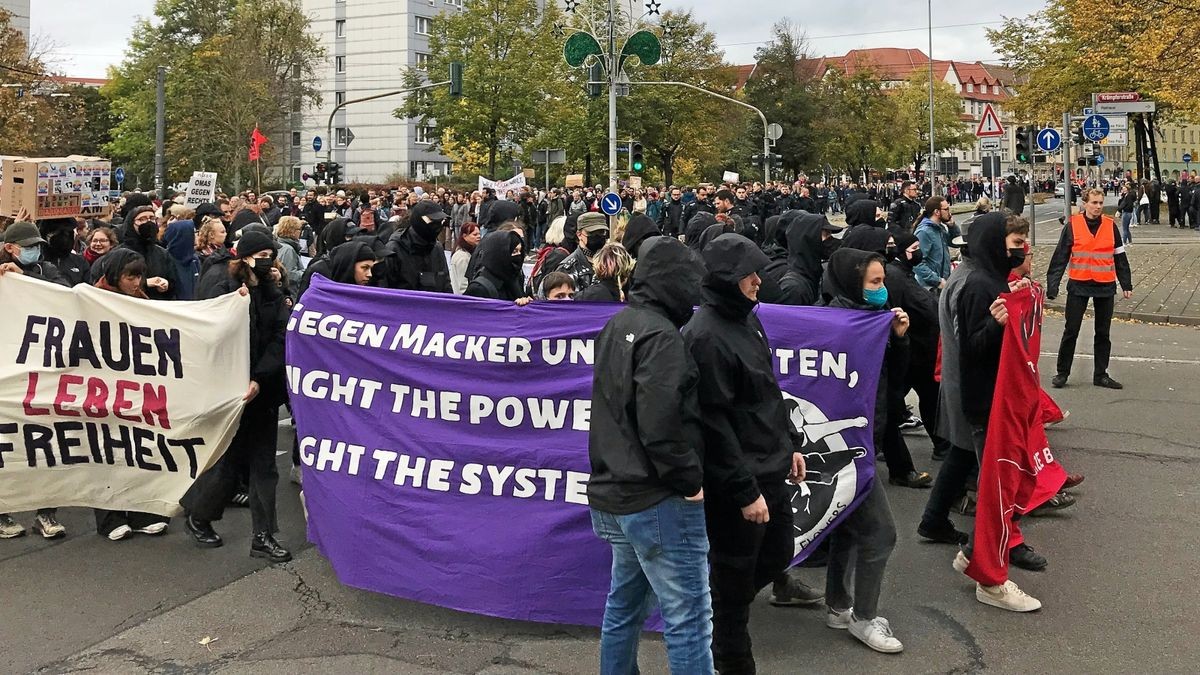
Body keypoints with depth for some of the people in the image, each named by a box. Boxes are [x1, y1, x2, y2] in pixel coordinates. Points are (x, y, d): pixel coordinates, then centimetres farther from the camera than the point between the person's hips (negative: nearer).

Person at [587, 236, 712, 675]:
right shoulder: (661, 335, -17)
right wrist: (690, 480, -13)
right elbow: (660, 424, -24)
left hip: (617, 490, 9)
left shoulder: (618, 325, 12)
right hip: (659, 500, -9)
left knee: (626, 602, 20)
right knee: (688, 615, -3)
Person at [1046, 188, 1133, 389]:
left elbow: (1120, 258, 9)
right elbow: (1060, 258, -6)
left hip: (1105, 287, 3)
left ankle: (1101, 374, 19)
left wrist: (1126, 285, 9)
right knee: (1071, 331, 2)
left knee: (1103, 333, 10)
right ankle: (1062, 373, 12)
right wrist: (1052, 286, -11)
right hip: (1078, 286, -3)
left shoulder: (1110, 226, 3)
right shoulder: (1072, 225, -5)